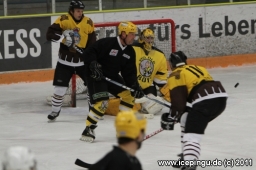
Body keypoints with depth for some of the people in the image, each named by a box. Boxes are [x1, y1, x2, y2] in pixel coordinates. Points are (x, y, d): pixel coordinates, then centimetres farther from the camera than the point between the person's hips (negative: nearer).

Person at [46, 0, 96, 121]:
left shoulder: (88, 23, -3)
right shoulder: (63, 20, -10)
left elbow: (92, 44, 1)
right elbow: (50, 34, -16)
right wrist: (63, 33, -32)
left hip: (82, 61, 2)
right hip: (65, 61, -2)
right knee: (60, 88, -2)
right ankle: (55, 111, 17)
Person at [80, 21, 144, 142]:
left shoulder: (130, 52, 3)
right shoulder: (107, 43, -20)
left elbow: (129, 72, 5)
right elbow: (89, 52, -21)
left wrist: (134, 86, -7)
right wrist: (93, 65, -34)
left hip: (112, 76, 8)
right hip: (96, 76, -8)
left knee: (129, 95, 5)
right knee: (101, 102, -23)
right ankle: (88, 129, -15)